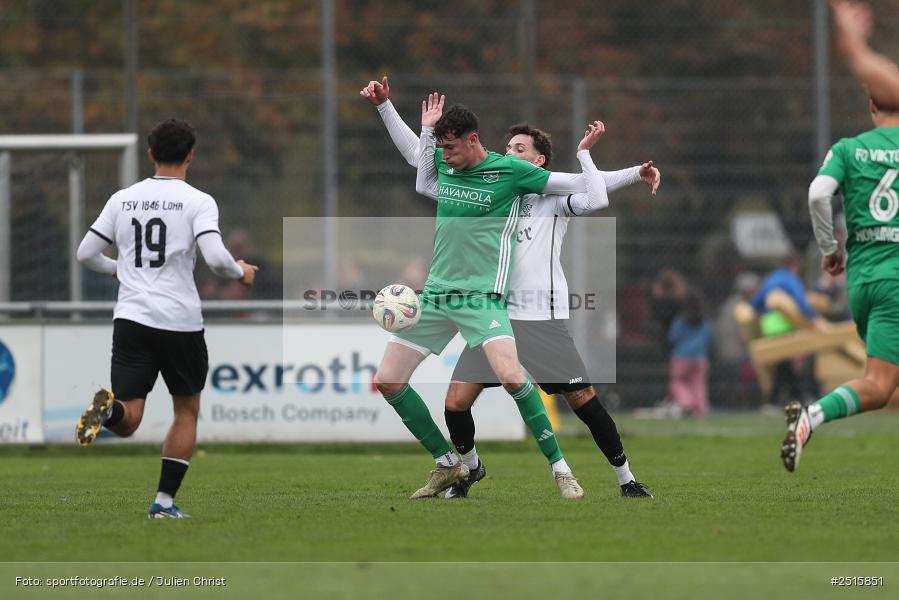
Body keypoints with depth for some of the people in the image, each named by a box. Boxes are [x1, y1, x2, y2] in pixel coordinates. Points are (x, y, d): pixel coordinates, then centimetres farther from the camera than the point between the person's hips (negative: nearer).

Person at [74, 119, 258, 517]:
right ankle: (164, 502, 10)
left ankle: (108, 409, -36)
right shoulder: (197, 201, -4)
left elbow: (85, 254, 11)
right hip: (180, 320, -2)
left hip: (130, 317, 2)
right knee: (187, 411, 17)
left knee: (127, 421, 0)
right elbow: (215, 257, -17)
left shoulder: (122, 199, 9)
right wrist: (241, 273, 5)